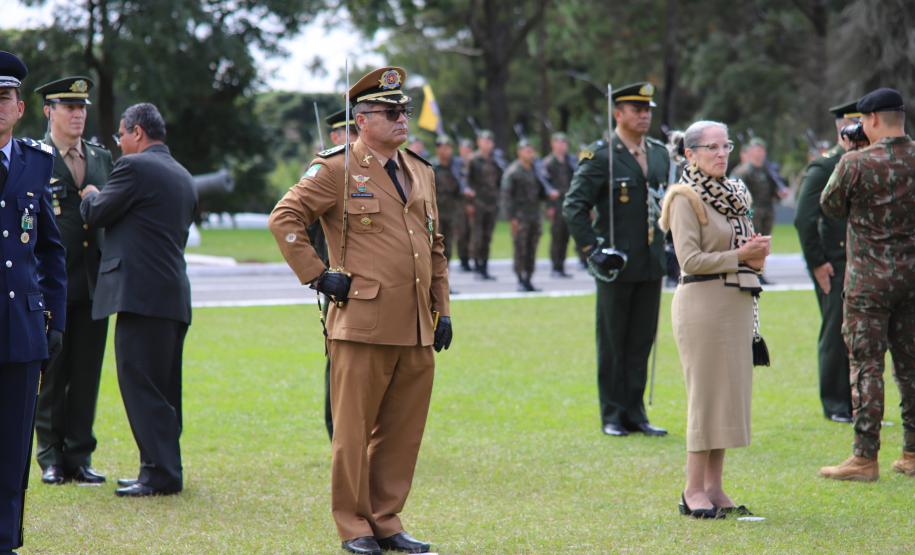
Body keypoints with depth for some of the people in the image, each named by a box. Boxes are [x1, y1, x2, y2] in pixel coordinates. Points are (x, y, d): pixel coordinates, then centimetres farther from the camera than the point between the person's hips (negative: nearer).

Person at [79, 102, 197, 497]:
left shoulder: (134, 167, -7)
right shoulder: (183, 178, 20)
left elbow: (96, 214, -5)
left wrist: (89, 196, 17)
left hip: (140, 292, -9)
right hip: (175, 295, 9)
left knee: (140, 386, -8)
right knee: (163, 387, 13)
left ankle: (161, 472, -11)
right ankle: (164, 469, 16)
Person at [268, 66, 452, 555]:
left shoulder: (421, 171, 16)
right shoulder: (338, 170, -3)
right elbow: (284, 219, -6)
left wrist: (442, 310, 15)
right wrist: (318, 276, -9)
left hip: (417, 330, 6)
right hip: (363, 325, -6)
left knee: (403, 432, 8)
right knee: (354, 431, 1)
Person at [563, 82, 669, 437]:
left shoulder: (660, 154, 12)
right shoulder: (600, 156, -8)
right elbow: (573, 206, -9)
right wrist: (591, 249, -14)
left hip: (651, 263, 5)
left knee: (642, 341, 8)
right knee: (612, 343, 3)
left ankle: (635, 413, 15)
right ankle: (612, 416, 9)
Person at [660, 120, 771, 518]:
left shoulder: (732, 194, 15)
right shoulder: (686, 197, -9)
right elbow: (690, 259, -16)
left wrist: (756, 253, 0)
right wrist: (739, 256, -15)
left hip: (736, 302, 8)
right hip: (702, 302, -8)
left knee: (728, 393, 8)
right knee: (705, 395, -6)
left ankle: (714, 489, 13)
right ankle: (694, 490, -1)